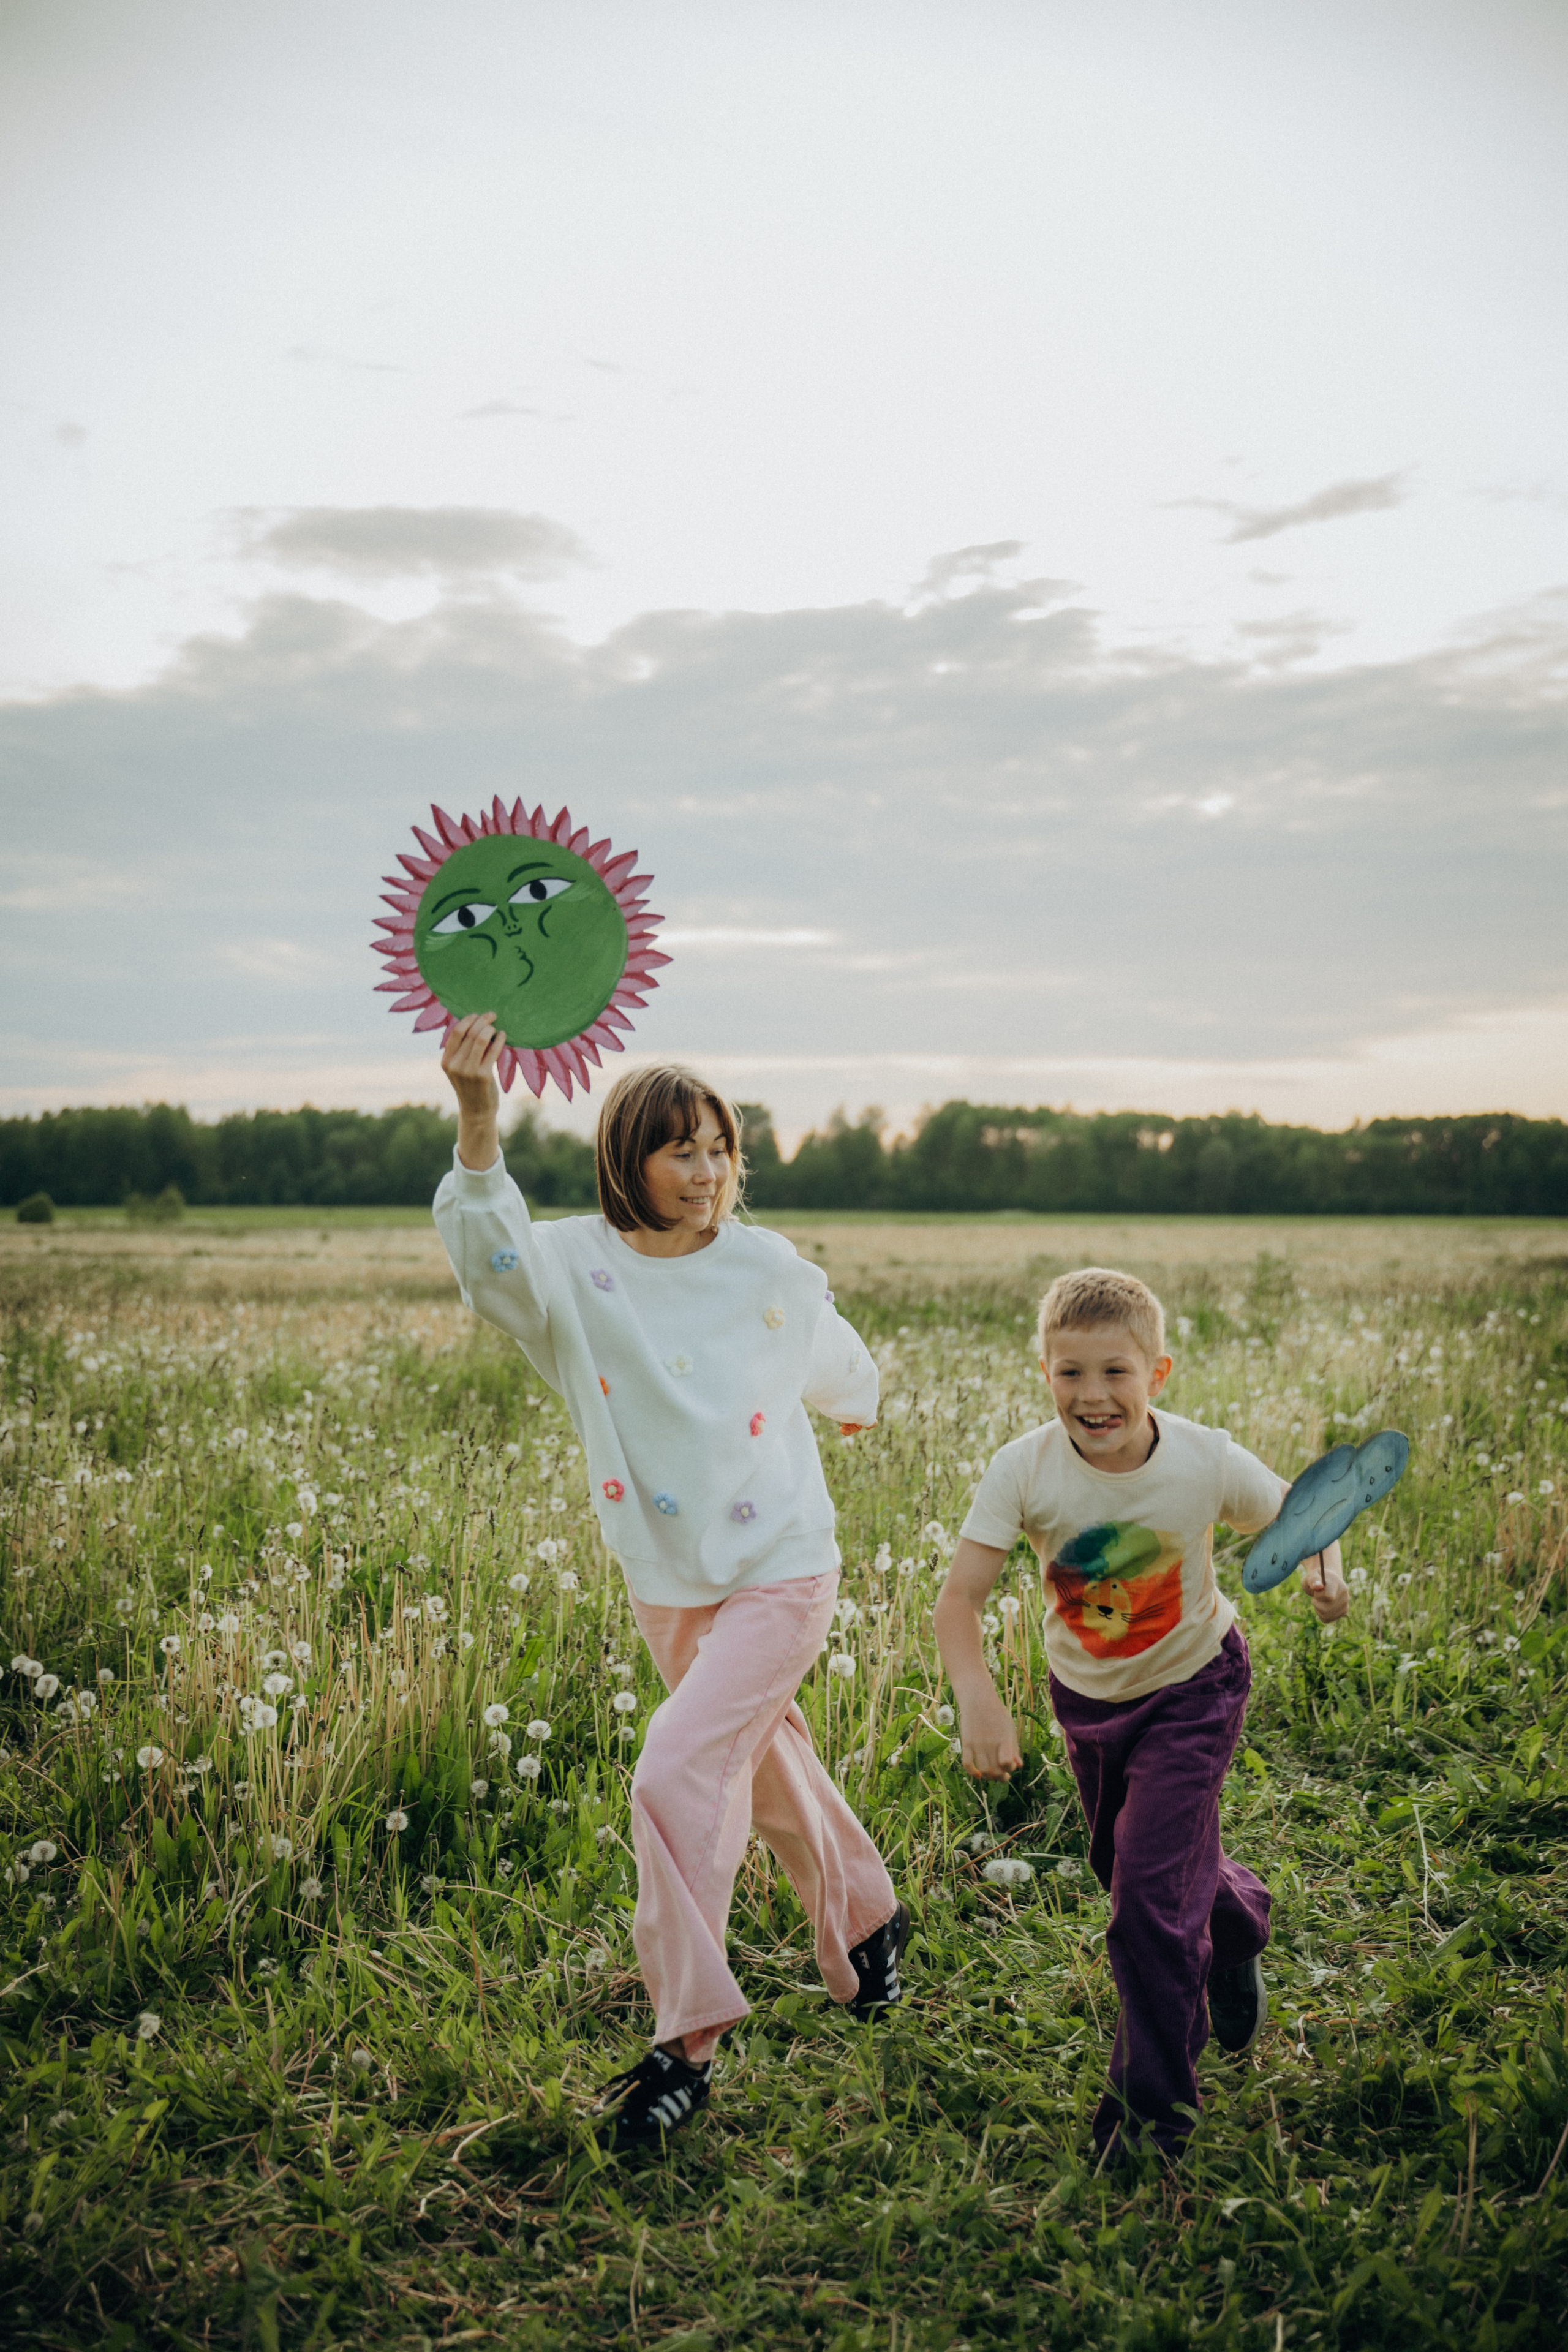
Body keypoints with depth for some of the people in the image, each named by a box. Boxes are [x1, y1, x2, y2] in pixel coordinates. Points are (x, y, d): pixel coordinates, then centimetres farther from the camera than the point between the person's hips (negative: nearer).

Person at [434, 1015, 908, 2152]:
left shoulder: (768, 1269, -10)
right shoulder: (575, 1267, -11)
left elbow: (843, 1373, 12)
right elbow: (490, 1252, -35)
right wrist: (478, 1122, -50)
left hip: (782, 1574, -3)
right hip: (668, 1585, 3)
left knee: (676, 1773, -15)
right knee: (769, 1772, 20)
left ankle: (687, 2043, 0)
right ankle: (869, 1919, 48)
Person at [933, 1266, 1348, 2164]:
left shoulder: (1207, 1461, -27)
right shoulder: (1025, 1470, -27)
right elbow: (960, 1597, -30)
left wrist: (1326, 1570, -30)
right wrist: (979, 1701, -46)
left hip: (1192, 1690, -3)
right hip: (1087, 1695, 3)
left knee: (1150, 1891, -10)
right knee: (1129, 1866, 21)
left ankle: (1156, 2102, 12)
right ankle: (1237, 1926, 56)